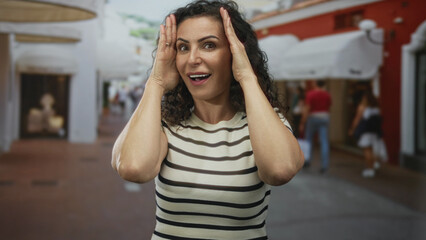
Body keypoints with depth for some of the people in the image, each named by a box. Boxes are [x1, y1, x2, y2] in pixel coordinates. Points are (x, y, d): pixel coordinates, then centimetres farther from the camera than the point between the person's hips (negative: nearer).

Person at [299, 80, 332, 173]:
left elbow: (306, 110, -11)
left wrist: (302, 123, -7)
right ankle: (324, 165, -9)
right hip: (324, 117, 3)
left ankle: (308, 160, 20)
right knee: (324, 142, -2)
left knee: (309, 139, 15)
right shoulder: (327, 95, 4)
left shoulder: (310, 94, -9)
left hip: (313, 117, -3)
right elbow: (328, 107, 13)